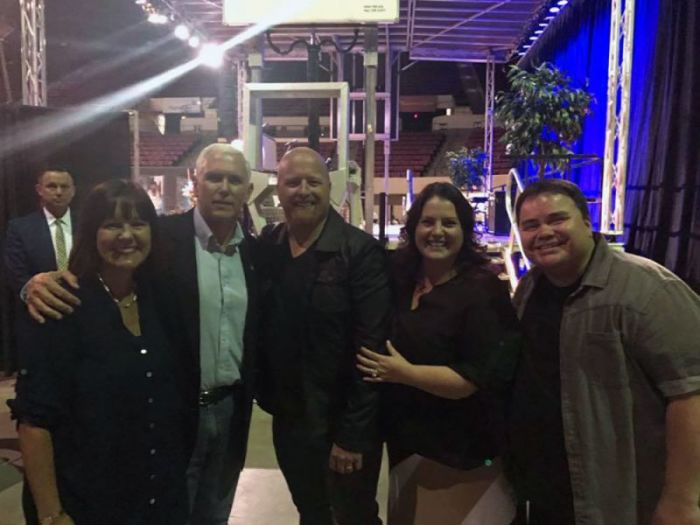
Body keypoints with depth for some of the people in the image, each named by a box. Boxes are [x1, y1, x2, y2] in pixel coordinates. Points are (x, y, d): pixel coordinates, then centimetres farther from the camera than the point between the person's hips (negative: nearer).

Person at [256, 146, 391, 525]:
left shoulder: (360, 252, -16)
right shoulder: (264, 248, -1)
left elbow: (369, 350, -17)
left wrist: (353, 433, -17)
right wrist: (264, 395, 1)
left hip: (343, 425, -4)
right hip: (287, 420, 4)